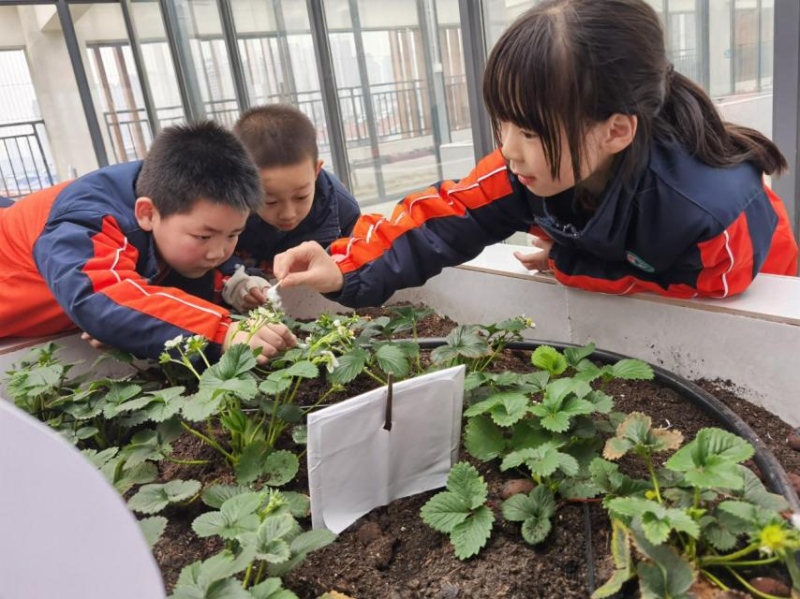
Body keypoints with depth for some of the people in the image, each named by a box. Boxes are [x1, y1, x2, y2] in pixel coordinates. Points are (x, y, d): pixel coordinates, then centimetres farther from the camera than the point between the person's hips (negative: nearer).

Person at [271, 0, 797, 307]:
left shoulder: (713, 214, -42)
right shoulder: (540, 162, -29)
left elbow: (708, 292, -23)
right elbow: (453, 214, -26)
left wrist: (570, 266, -26)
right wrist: (350, 271, -39)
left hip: (742, 310, -3)